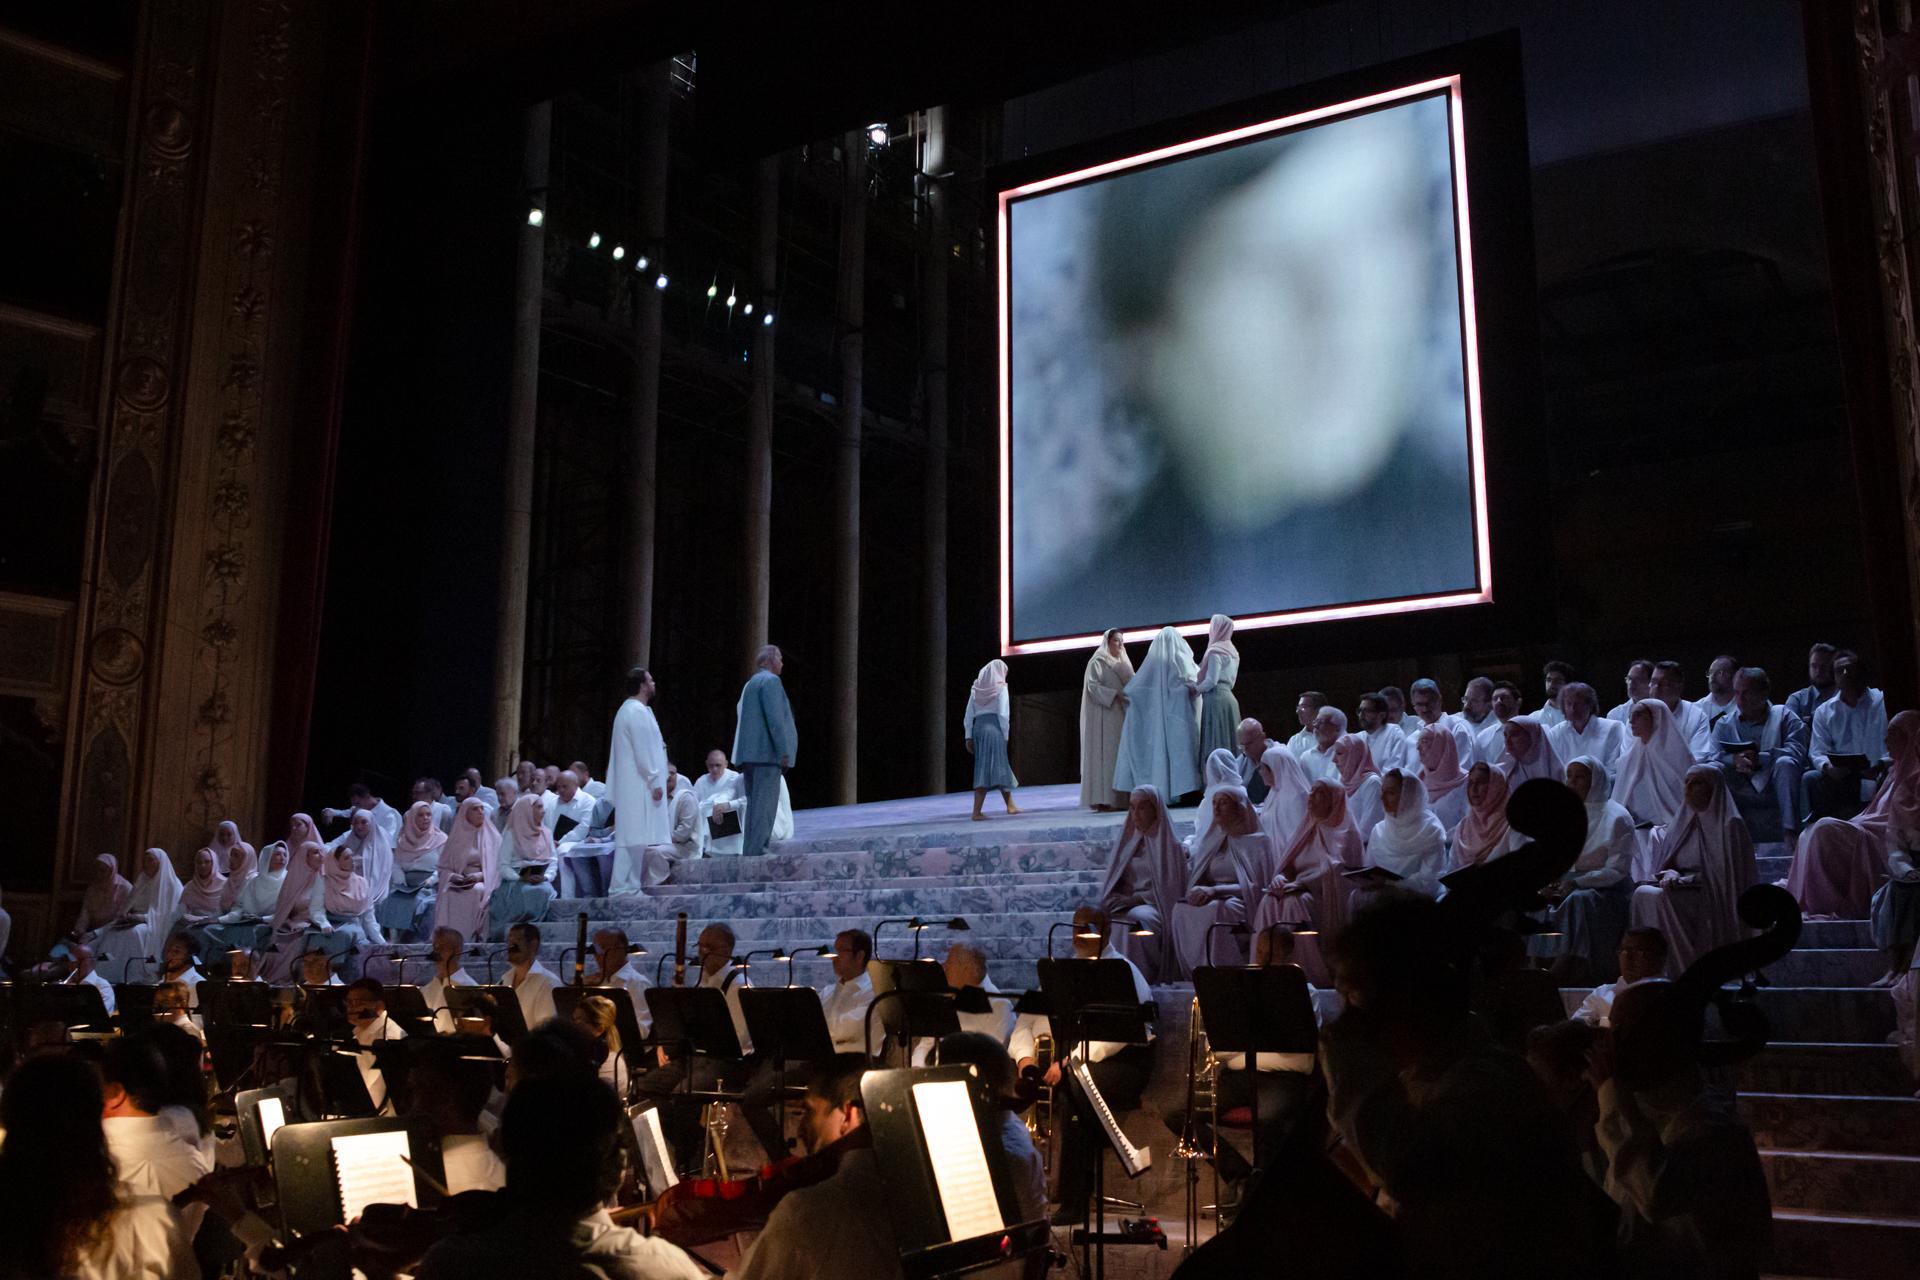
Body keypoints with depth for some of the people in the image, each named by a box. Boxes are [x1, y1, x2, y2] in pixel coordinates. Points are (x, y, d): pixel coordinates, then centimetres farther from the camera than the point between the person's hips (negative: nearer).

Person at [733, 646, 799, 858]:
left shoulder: (750, 684, 22)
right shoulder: (770, 680, -7)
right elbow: (775, 718, -16)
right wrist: (784, 752, -17)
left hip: (749, 753, 9)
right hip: (767, 752, -9)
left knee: (755, 805, 9)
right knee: (765, 805, -12)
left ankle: (750, 852, 7)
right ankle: (756, 851, -17)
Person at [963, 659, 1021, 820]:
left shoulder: (976, 688, 13)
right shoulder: (1000, 687, -2)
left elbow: (968, 715, 10)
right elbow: (1003, 714, -11)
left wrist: (969, 737, 11)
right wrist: (1004, 735, -5)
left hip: (978, 728, 6)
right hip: (994, 728, -6)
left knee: (1002, 767, 15)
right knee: (989, 769, -4)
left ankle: (1010, 806, 19)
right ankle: (976, 812, -8)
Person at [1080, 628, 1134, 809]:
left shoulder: (1123, 663, 21)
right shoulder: (1097, 662, -1)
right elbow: (1092, 685, -13)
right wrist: (1114, 695, -23)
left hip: (1121, 716, 7)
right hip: (1104, 717, -7)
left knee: (1120, 755, 2)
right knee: (1104, 755, -11)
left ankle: (1119, 799, 0)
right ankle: (1102, 800, -13)